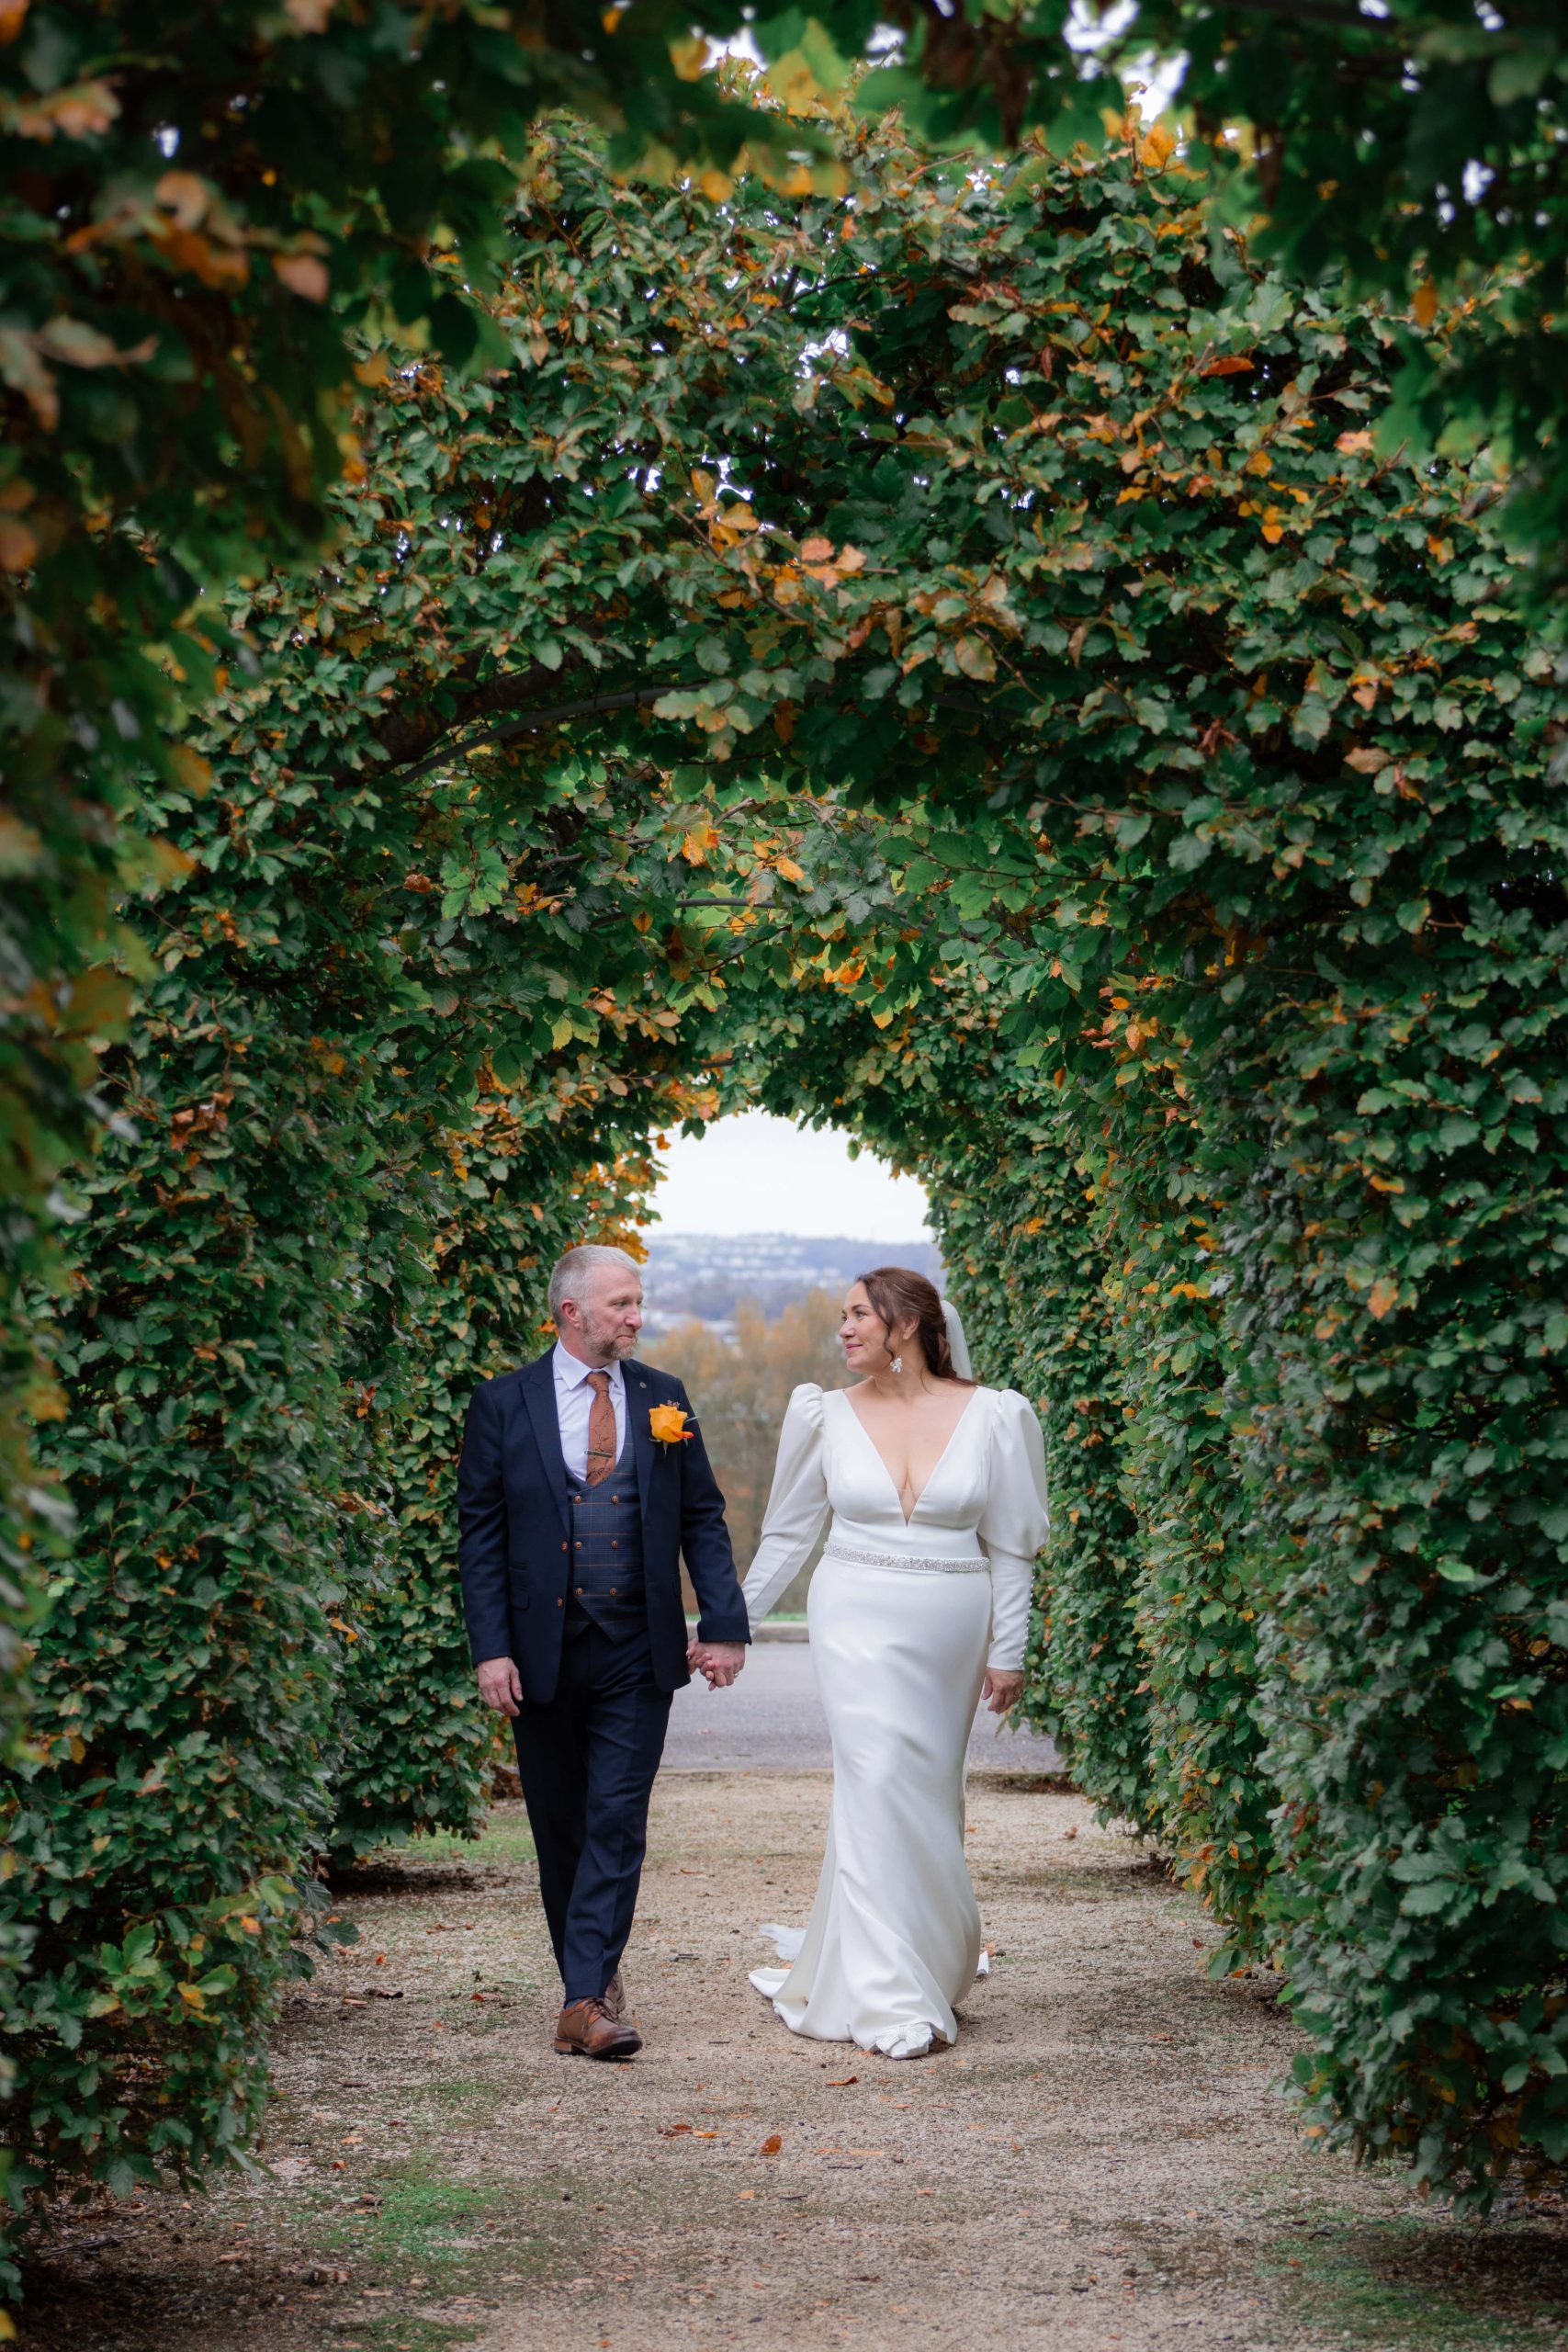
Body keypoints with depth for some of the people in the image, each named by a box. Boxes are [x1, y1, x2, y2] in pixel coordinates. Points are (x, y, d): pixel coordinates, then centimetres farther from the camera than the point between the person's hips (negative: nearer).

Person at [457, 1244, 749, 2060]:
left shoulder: (663, 1399, 6)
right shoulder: (503, 1405, -1)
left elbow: (703, 1519, 8)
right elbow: (480, 1534, -2)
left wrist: (723, 1624, -2)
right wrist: (490, 1648, -10)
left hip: (638, 1655, 0)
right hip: (541, 1649, 0)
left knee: (617, 1823, -7)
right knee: (559, 1829, 10)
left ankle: (585, 2002, -9)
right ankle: (595, 1972, 27)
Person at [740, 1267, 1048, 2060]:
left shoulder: (990, 1416, 0)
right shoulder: (829, 1416, 2)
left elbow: (1009, 1546, 5)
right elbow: (787, 1533, 12)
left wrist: (1007, 1651, 3)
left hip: (950, 1632, 1)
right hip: (859, 1622, -1)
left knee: (926, 1793, 6)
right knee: (880, 1785, -12)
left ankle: (845, 1962, 22)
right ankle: (893, 2000, -9)